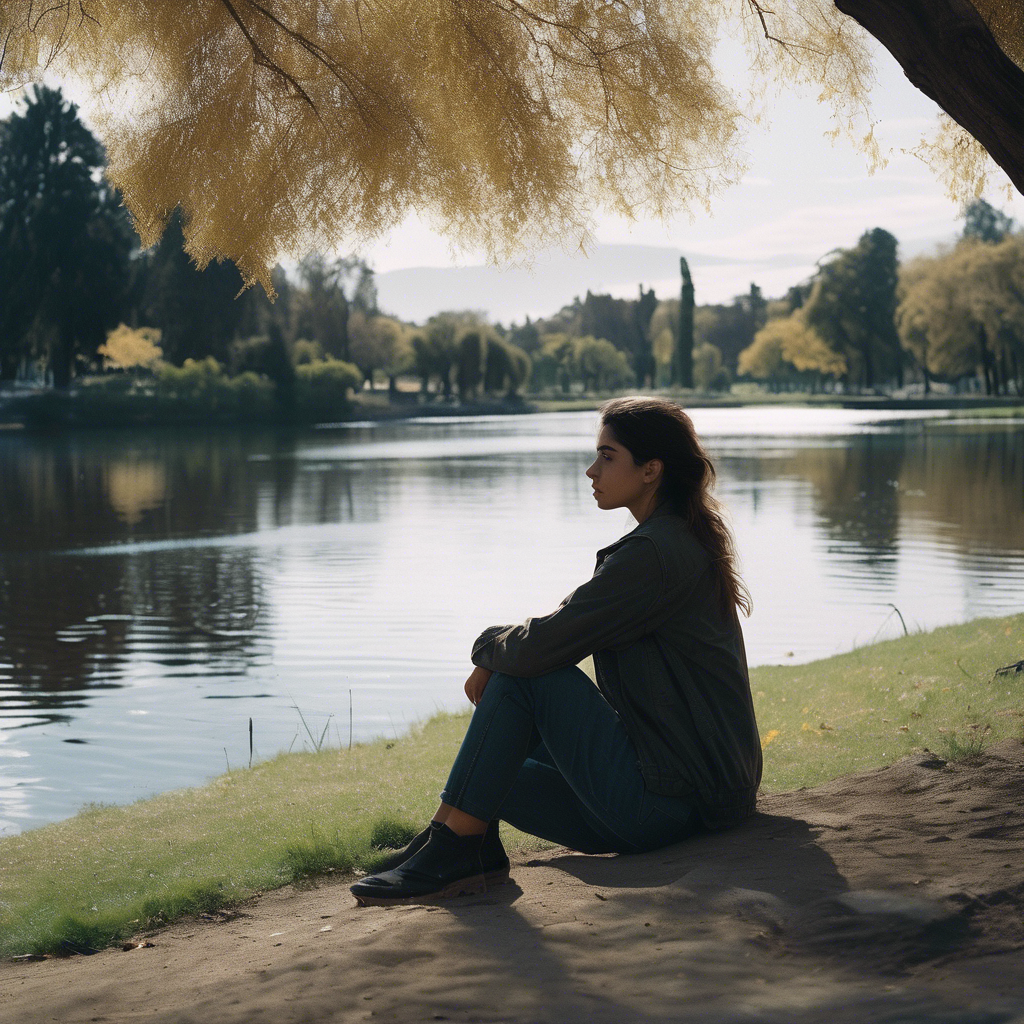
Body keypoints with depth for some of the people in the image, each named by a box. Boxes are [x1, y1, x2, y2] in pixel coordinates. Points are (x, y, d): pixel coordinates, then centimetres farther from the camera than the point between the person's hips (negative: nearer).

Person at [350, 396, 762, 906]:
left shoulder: (654, 554, -18)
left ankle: (453, 843, -7)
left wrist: (488, 645, 2)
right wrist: (498, 662, 5)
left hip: (666, 800, -10)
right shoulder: (683, 540, 14)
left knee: (523, 673, -9)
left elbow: (540, 646, -20)